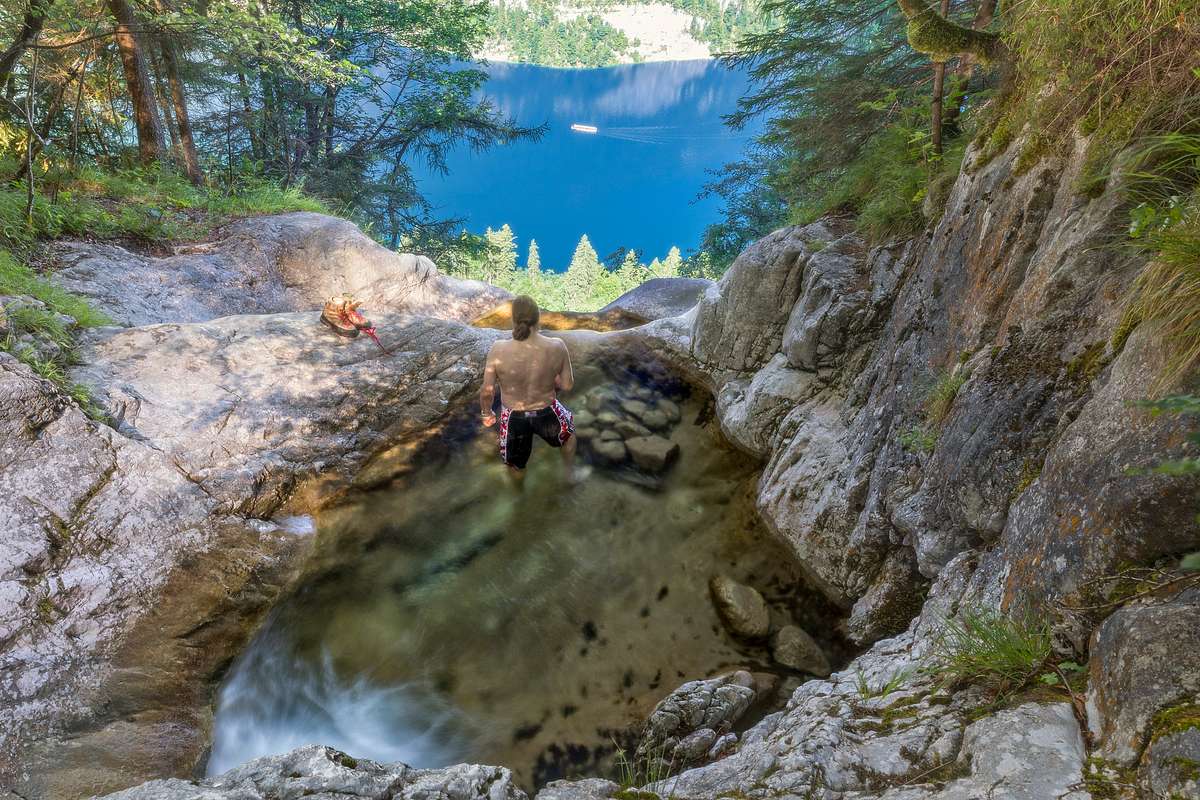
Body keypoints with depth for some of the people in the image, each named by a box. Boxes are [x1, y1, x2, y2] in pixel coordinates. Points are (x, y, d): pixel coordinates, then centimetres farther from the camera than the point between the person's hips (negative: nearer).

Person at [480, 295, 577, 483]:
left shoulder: (498, 350, -24)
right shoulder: (557, 347, -23)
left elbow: (487, 391, -15)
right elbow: (568, 385, -10)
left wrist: (487, 414, 5)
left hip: (513, 418, -1)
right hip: (547, 414, 1)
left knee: (516, 468, 27)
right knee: (568, 428, 38)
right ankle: (570, 474, 56)